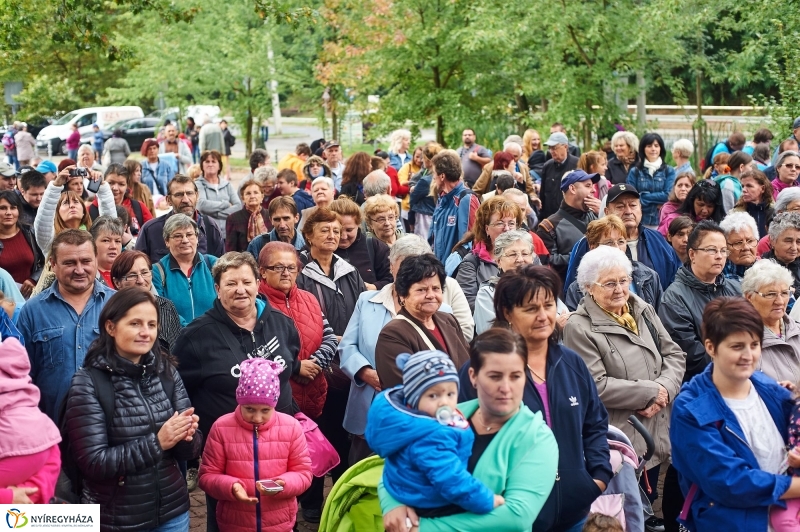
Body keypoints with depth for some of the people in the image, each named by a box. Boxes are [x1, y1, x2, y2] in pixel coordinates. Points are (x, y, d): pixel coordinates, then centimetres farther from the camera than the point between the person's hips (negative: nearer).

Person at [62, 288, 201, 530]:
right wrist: (157, 443, -22)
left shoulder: (167, 373, -1)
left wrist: (187, 437, -19)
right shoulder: (88, 382, -12)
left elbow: (191, 449, 2)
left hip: (172, 512, 4)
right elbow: (93, 462, -15)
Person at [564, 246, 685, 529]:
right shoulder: (580, 327, -13)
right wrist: (650, 391, -14)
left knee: (648, 507, 18)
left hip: (655, 436, 6)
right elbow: (596, 385, -20)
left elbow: (674, 355, 9)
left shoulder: (644, 311, 10)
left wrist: (665, 389, -12)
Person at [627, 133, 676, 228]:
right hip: (640, 221, 0)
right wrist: (657, 203, -6)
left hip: (661, 221, 0)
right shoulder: (634, 172, 7)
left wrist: (643, 196, -3)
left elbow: (668, 195, -5)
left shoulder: (669, 171, 7)